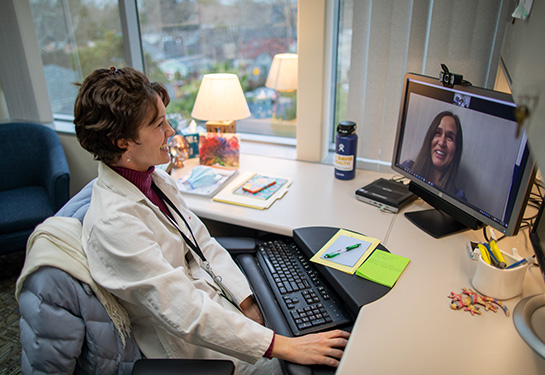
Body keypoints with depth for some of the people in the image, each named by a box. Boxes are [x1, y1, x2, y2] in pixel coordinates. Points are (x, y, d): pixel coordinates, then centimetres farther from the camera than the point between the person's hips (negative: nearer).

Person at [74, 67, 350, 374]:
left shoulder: (158, 180, -2)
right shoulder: (113, 222, -28)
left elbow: (204, 244, 2)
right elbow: (186, 315, -30)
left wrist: (248, 302, -8)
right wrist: (282, 346, -28)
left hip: (219, 296, 7)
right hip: (194, 347, -7)